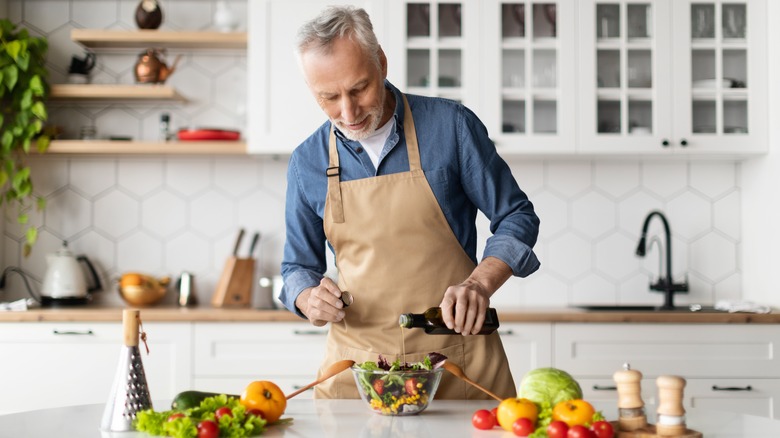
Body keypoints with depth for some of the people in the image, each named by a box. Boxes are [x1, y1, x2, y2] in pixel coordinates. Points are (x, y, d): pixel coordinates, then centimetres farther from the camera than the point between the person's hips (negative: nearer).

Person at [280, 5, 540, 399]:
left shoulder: (450, 125, -5)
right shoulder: (307, 162, 3)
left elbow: (515, 217, 1)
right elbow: (298, 268, 13)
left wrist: (480, 283, -17)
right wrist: (309, 299, -10)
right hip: (356, 365, 2)